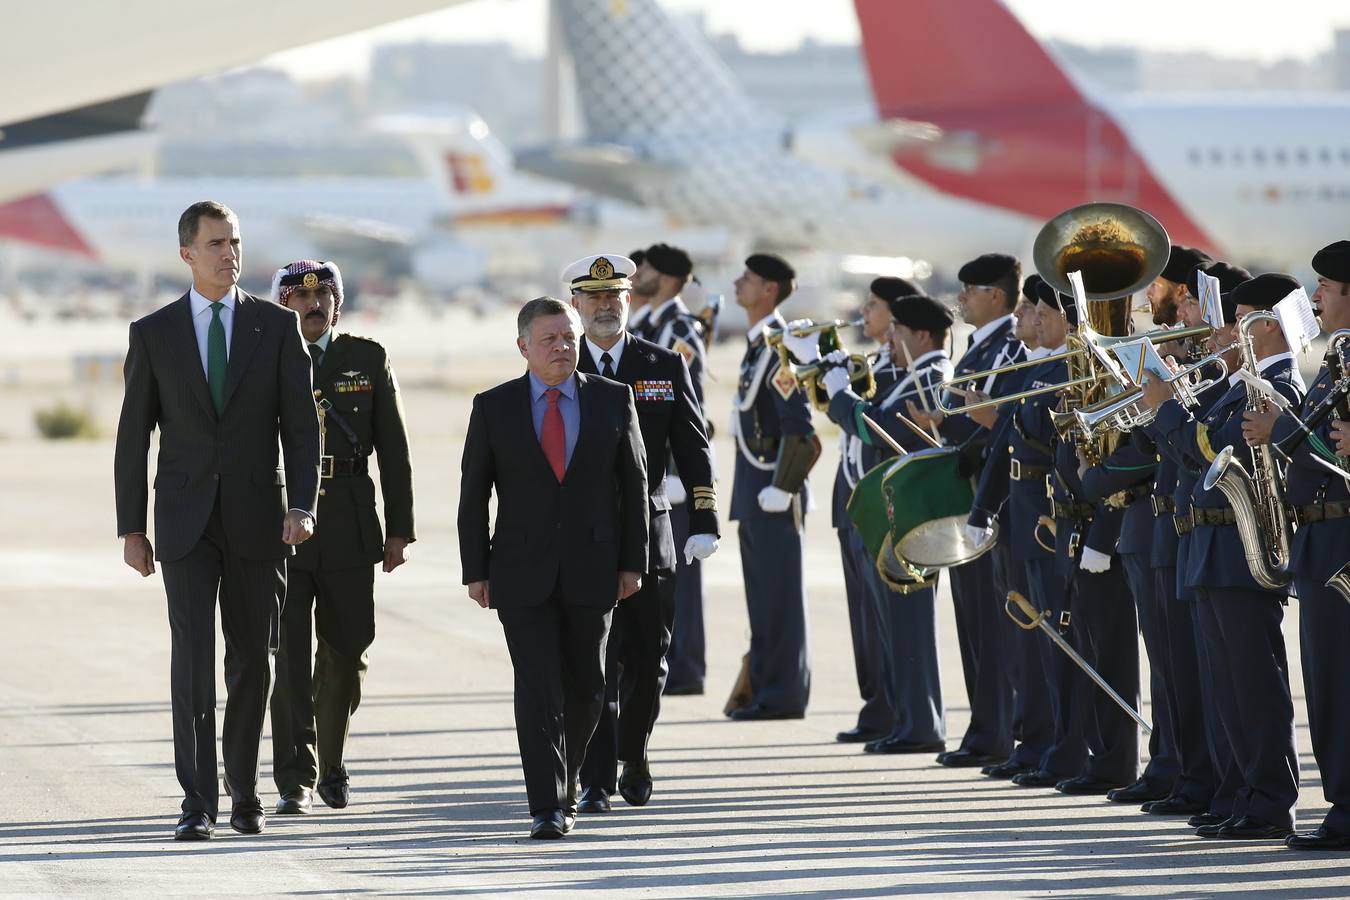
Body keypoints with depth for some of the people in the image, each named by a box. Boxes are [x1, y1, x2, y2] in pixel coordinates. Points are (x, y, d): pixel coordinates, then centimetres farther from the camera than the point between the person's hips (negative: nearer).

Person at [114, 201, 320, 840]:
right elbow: (133, 436, 5)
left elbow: (302, 425, 0)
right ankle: (197, 804, -13)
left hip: (258, 519, 1)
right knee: (193, 657, -11)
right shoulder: (153, 333, 2)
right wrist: (130, 529, 2)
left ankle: (243, 793, 22)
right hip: (186, 523, -1)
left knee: (251, 661, 7)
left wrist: (302, 507, -12)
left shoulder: (278, 326, 2)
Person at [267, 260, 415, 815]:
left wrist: (399, 531, 3)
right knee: (289, 655, -9)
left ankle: (330, 764, 29)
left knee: (346, 652, 10)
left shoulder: (368, 360, 7)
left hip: (349, 526, 2)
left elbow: (394, 450, 6)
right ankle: (296, 782, -9)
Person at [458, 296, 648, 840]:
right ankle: (548, 809, -11)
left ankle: (563, 783, 30)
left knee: (585, 687, 8)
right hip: (521, 571, -2)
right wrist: (475, 571, -2)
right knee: (539, 688, -9)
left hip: (591, 570, 2)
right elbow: (473, 495, 3)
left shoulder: (613, 401, 3)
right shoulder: (494, 408, 1)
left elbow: (633, 485, 7)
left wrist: (632, 562, 2)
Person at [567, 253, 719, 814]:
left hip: (648, 535, 2)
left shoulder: (666, 367, 7)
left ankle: (634, 759, 32)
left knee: (647, 662, 9)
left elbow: (693, 449, 6)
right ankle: (597, 782, -10)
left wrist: (705, 521, -4)